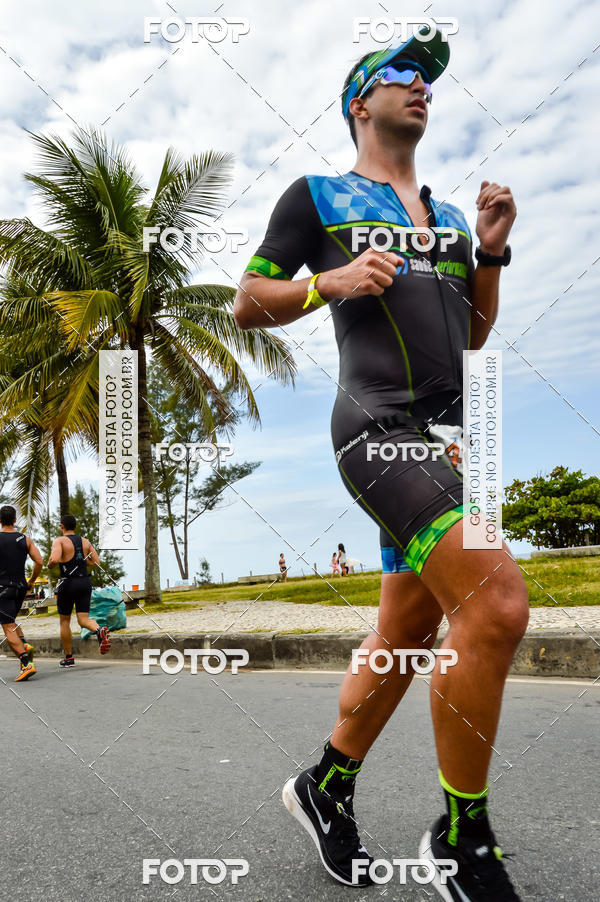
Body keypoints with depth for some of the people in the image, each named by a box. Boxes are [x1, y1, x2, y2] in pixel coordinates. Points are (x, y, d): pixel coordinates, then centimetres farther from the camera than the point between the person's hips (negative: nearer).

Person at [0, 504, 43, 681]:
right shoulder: (25, 539, 4)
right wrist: (31, 581, 13)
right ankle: (24, 645, 5)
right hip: (20, 587, 5)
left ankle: (27, 664, -16)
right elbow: (39, 562, -1)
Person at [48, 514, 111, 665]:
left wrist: (49, 565, 0)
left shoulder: (59, 541, -5)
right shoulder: (85, 541, 11)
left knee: (64, 621, 13)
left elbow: (54, 559, -22)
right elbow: (96, 562, 8)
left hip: (68, 583, -4)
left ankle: (68, 658, 19)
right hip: (85, 582, 4)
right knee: (83, 619, 3)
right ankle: (100, 630, -31)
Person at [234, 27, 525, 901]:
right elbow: (248, 304, 7)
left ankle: (326, 788, 29)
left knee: (408, 633, 9)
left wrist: (492, 250, 10)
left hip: (449, 435, 8)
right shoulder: (316, 195, 9)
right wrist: (330, 282, -9)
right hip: (380, 427, -7)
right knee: (497, 605, -23)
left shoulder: (446, 214, 26)